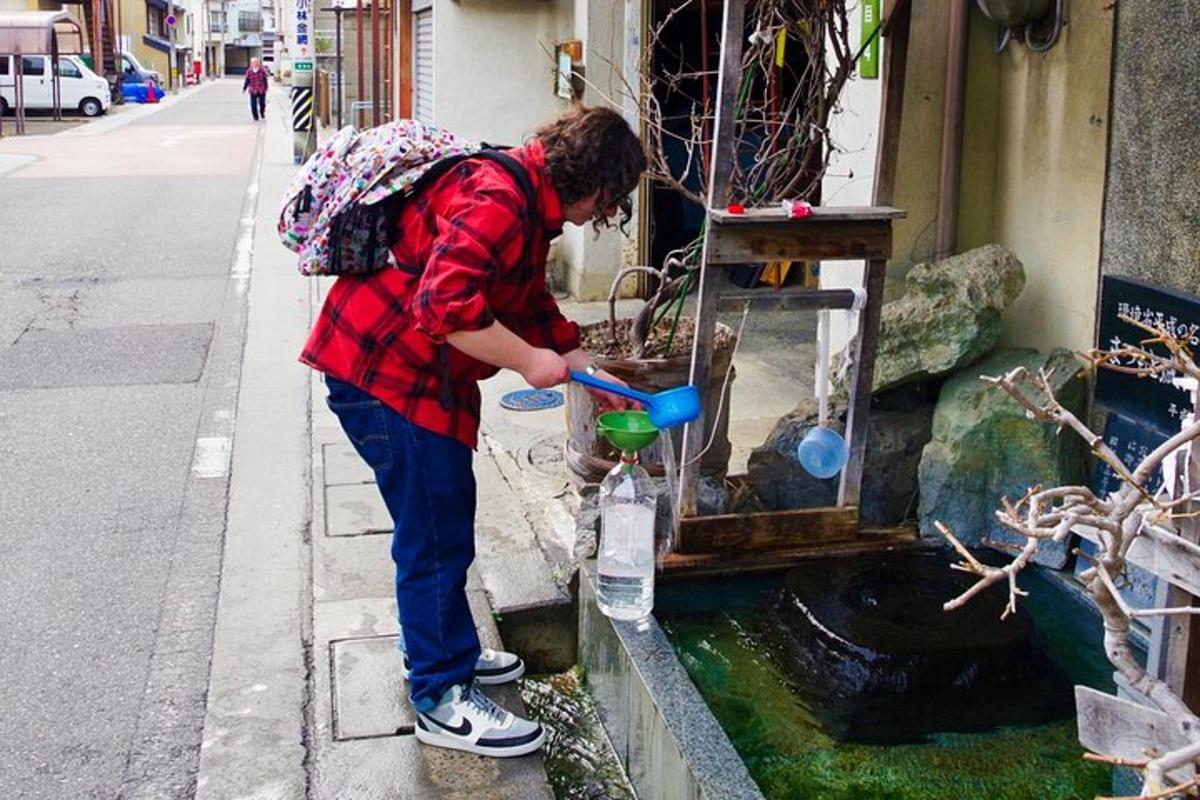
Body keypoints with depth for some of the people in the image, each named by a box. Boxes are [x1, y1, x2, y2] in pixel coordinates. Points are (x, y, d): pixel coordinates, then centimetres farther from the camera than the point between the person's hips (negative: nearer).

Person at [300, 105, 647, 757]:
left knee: (440, 526, 22)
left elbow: (533, 309, 21)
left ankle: (436, 647, 40)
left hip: (421, 377, 11)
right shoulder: (498, 198, -22)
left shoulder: (528, 209, 13)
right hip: (384, 373, -11)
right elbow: (446, 305, -32)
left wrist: (593, 377, 16)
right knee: (436, 537, -2)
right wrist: (530, 361, -22)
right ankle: (443, 700, 11)